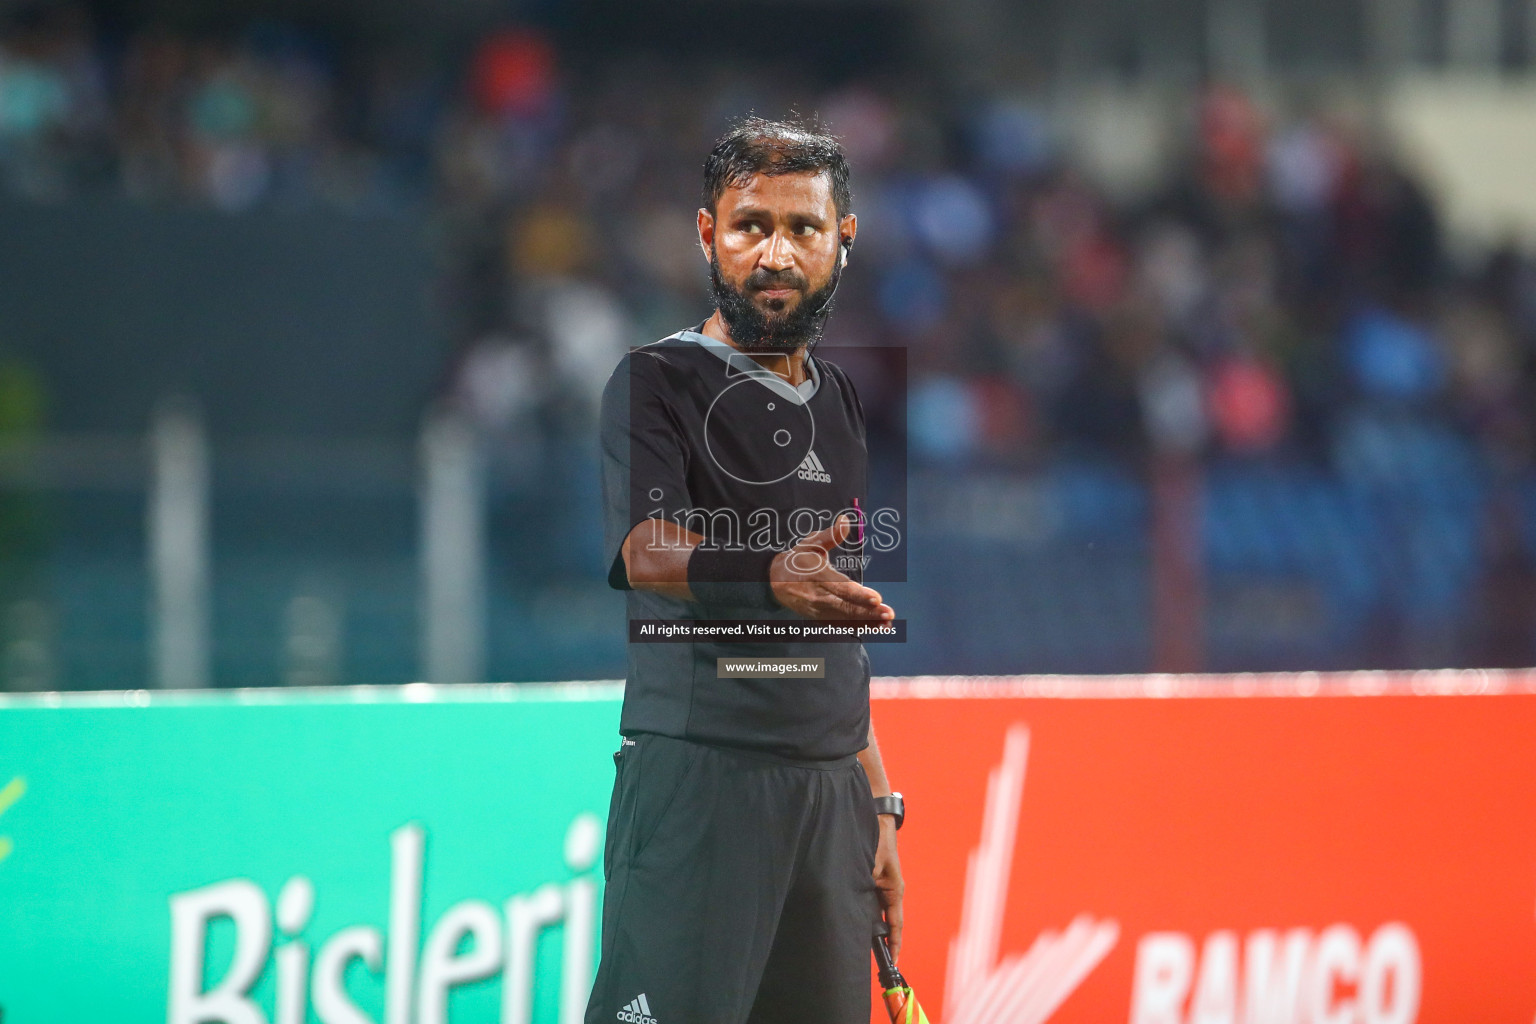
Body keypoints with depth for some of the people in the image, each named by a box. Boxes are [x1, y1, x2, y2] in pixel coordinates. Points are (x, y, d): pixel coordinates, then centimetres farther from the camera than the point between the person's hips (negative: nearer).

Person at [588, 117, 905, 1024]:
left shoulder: (842, 405, 19)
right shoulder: (658, 383, -2)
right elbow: (648, 550, -20)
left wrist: (876, 805, 19)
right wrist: (771, 578, -40)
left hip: (832, 791, 6)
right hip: (696, 777, -6)